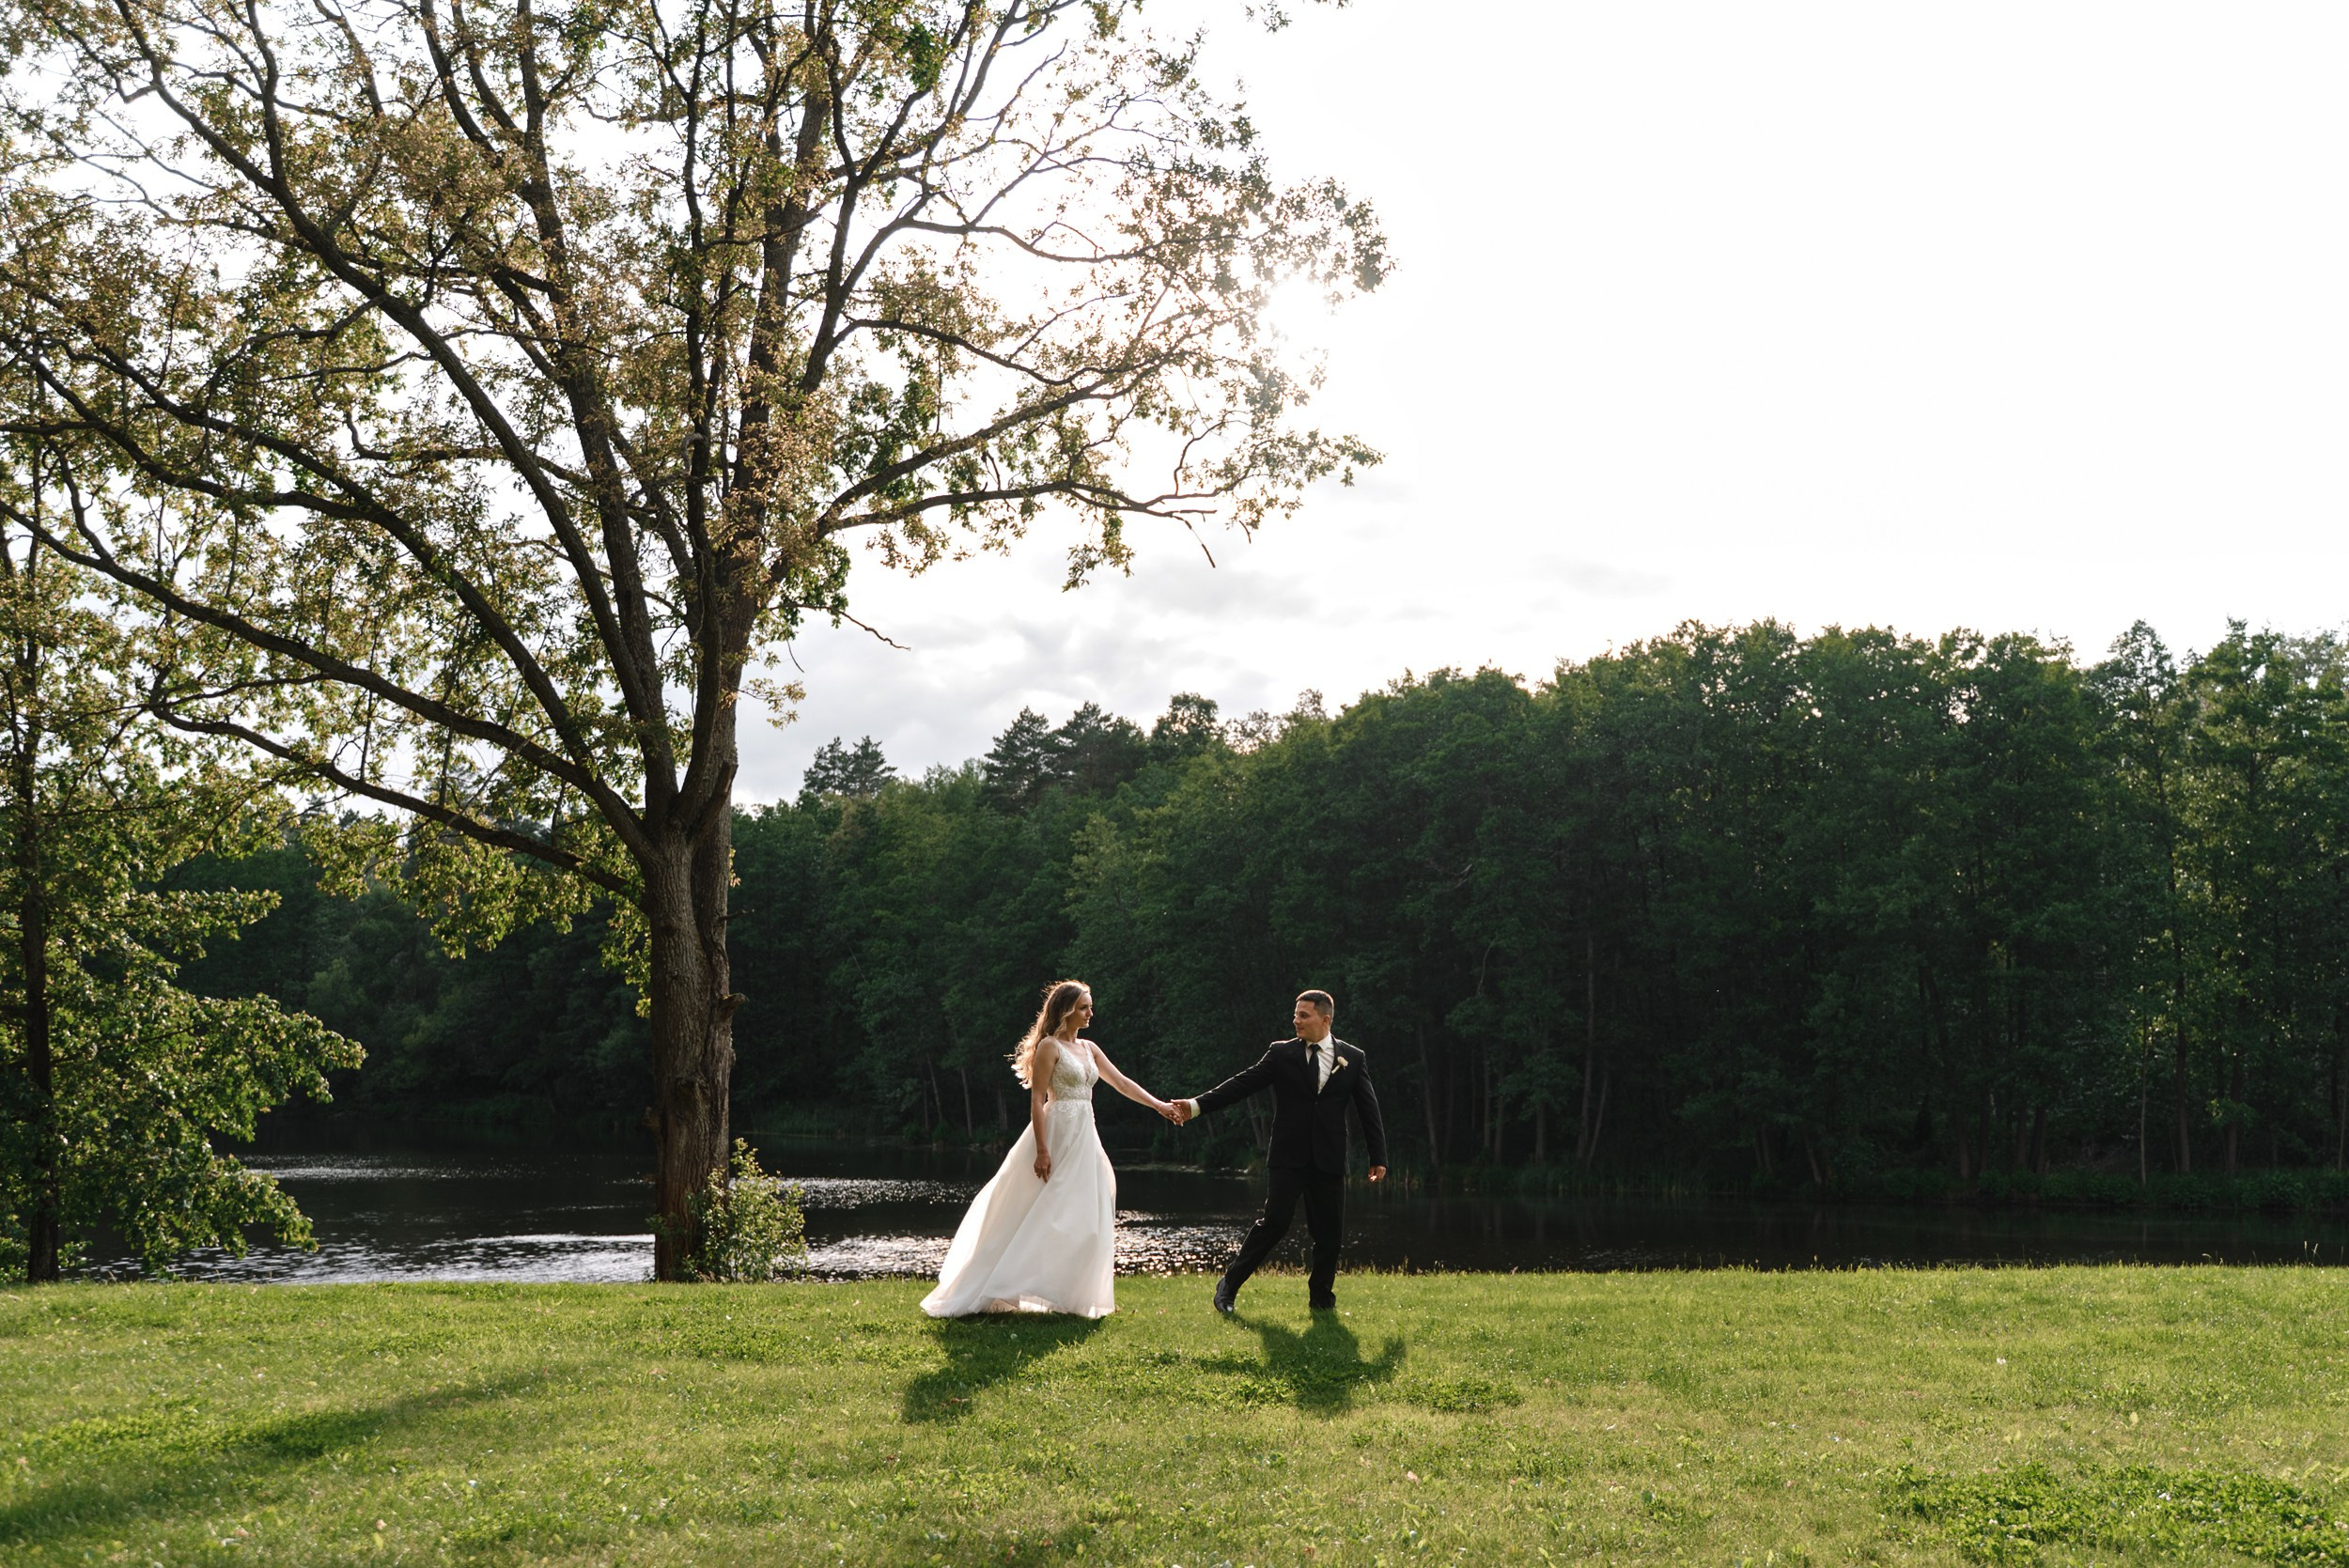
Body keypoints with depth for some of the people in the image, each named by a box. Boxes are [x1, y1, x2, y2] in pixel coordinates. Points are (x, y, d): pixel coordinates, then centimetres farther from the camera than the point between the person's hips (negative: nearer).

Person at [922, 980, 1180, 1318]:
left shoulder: (1089, 1048, 14)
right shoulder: (1049, 1046, -9)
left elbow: (1122, 1083, 14)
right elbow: (1037, 1099, -13)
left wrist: (1159, 1106, 4)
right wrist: (1042, 1150, -19)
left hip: (1084, 1137, 8)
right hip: (1058, 1135, -8)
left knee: (1082, 1219, 7)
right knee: (1046, 1217, -9)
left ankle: (1076, 1295, 12)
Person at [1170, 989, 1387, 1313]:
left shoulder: (1354, 1058, 7)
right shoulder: (1281, 1053, 3)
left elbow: (1368, 1110, 9)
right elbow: (1243, 1083, -3)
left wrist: (1378, 1157, 5)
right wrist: (1197, 1105, -13)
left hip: (1330, 1161, 2)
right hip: (1289, 1157, -2)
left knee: (1329, 1230, 4)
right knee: (1275, 1222, -9)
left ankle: (1321, 1297, 20)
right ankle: (1229, 1285, 3)